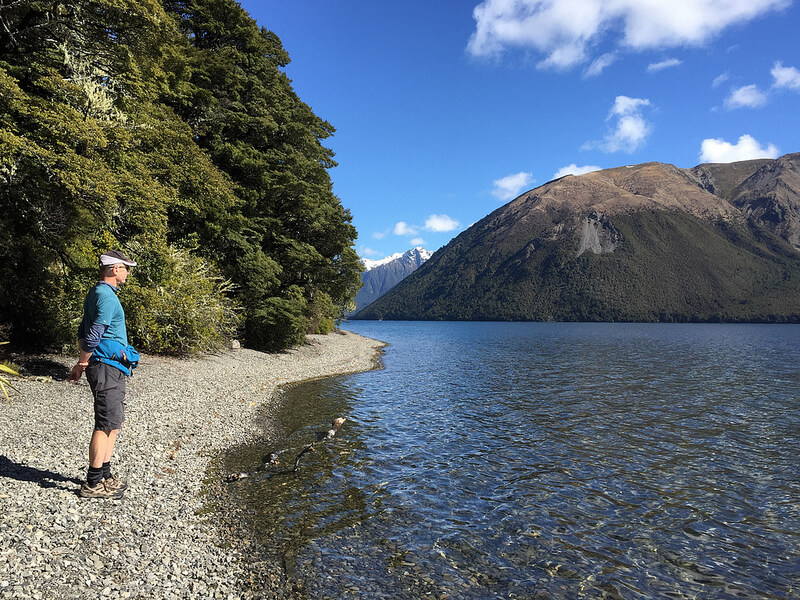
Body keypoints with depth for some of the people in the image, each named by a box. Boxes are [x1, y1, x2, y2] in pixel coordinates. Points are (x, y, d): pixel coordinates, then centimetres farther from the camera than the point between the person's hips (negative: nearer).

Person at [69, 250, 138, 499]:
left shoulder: (97, 293, 18)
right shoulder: (107, 296, -14)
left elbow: (84, 333, 21)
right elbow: (94, 335, -18)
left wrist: (82, 362, 18)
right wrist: (82, 364, -8)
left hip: (112, 369, 10)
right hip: (106, 367, -10)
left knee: (113, 423, 15)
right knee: (107, 424, -6)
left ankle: (105, 476, 23)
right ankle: (93, 483, 0)